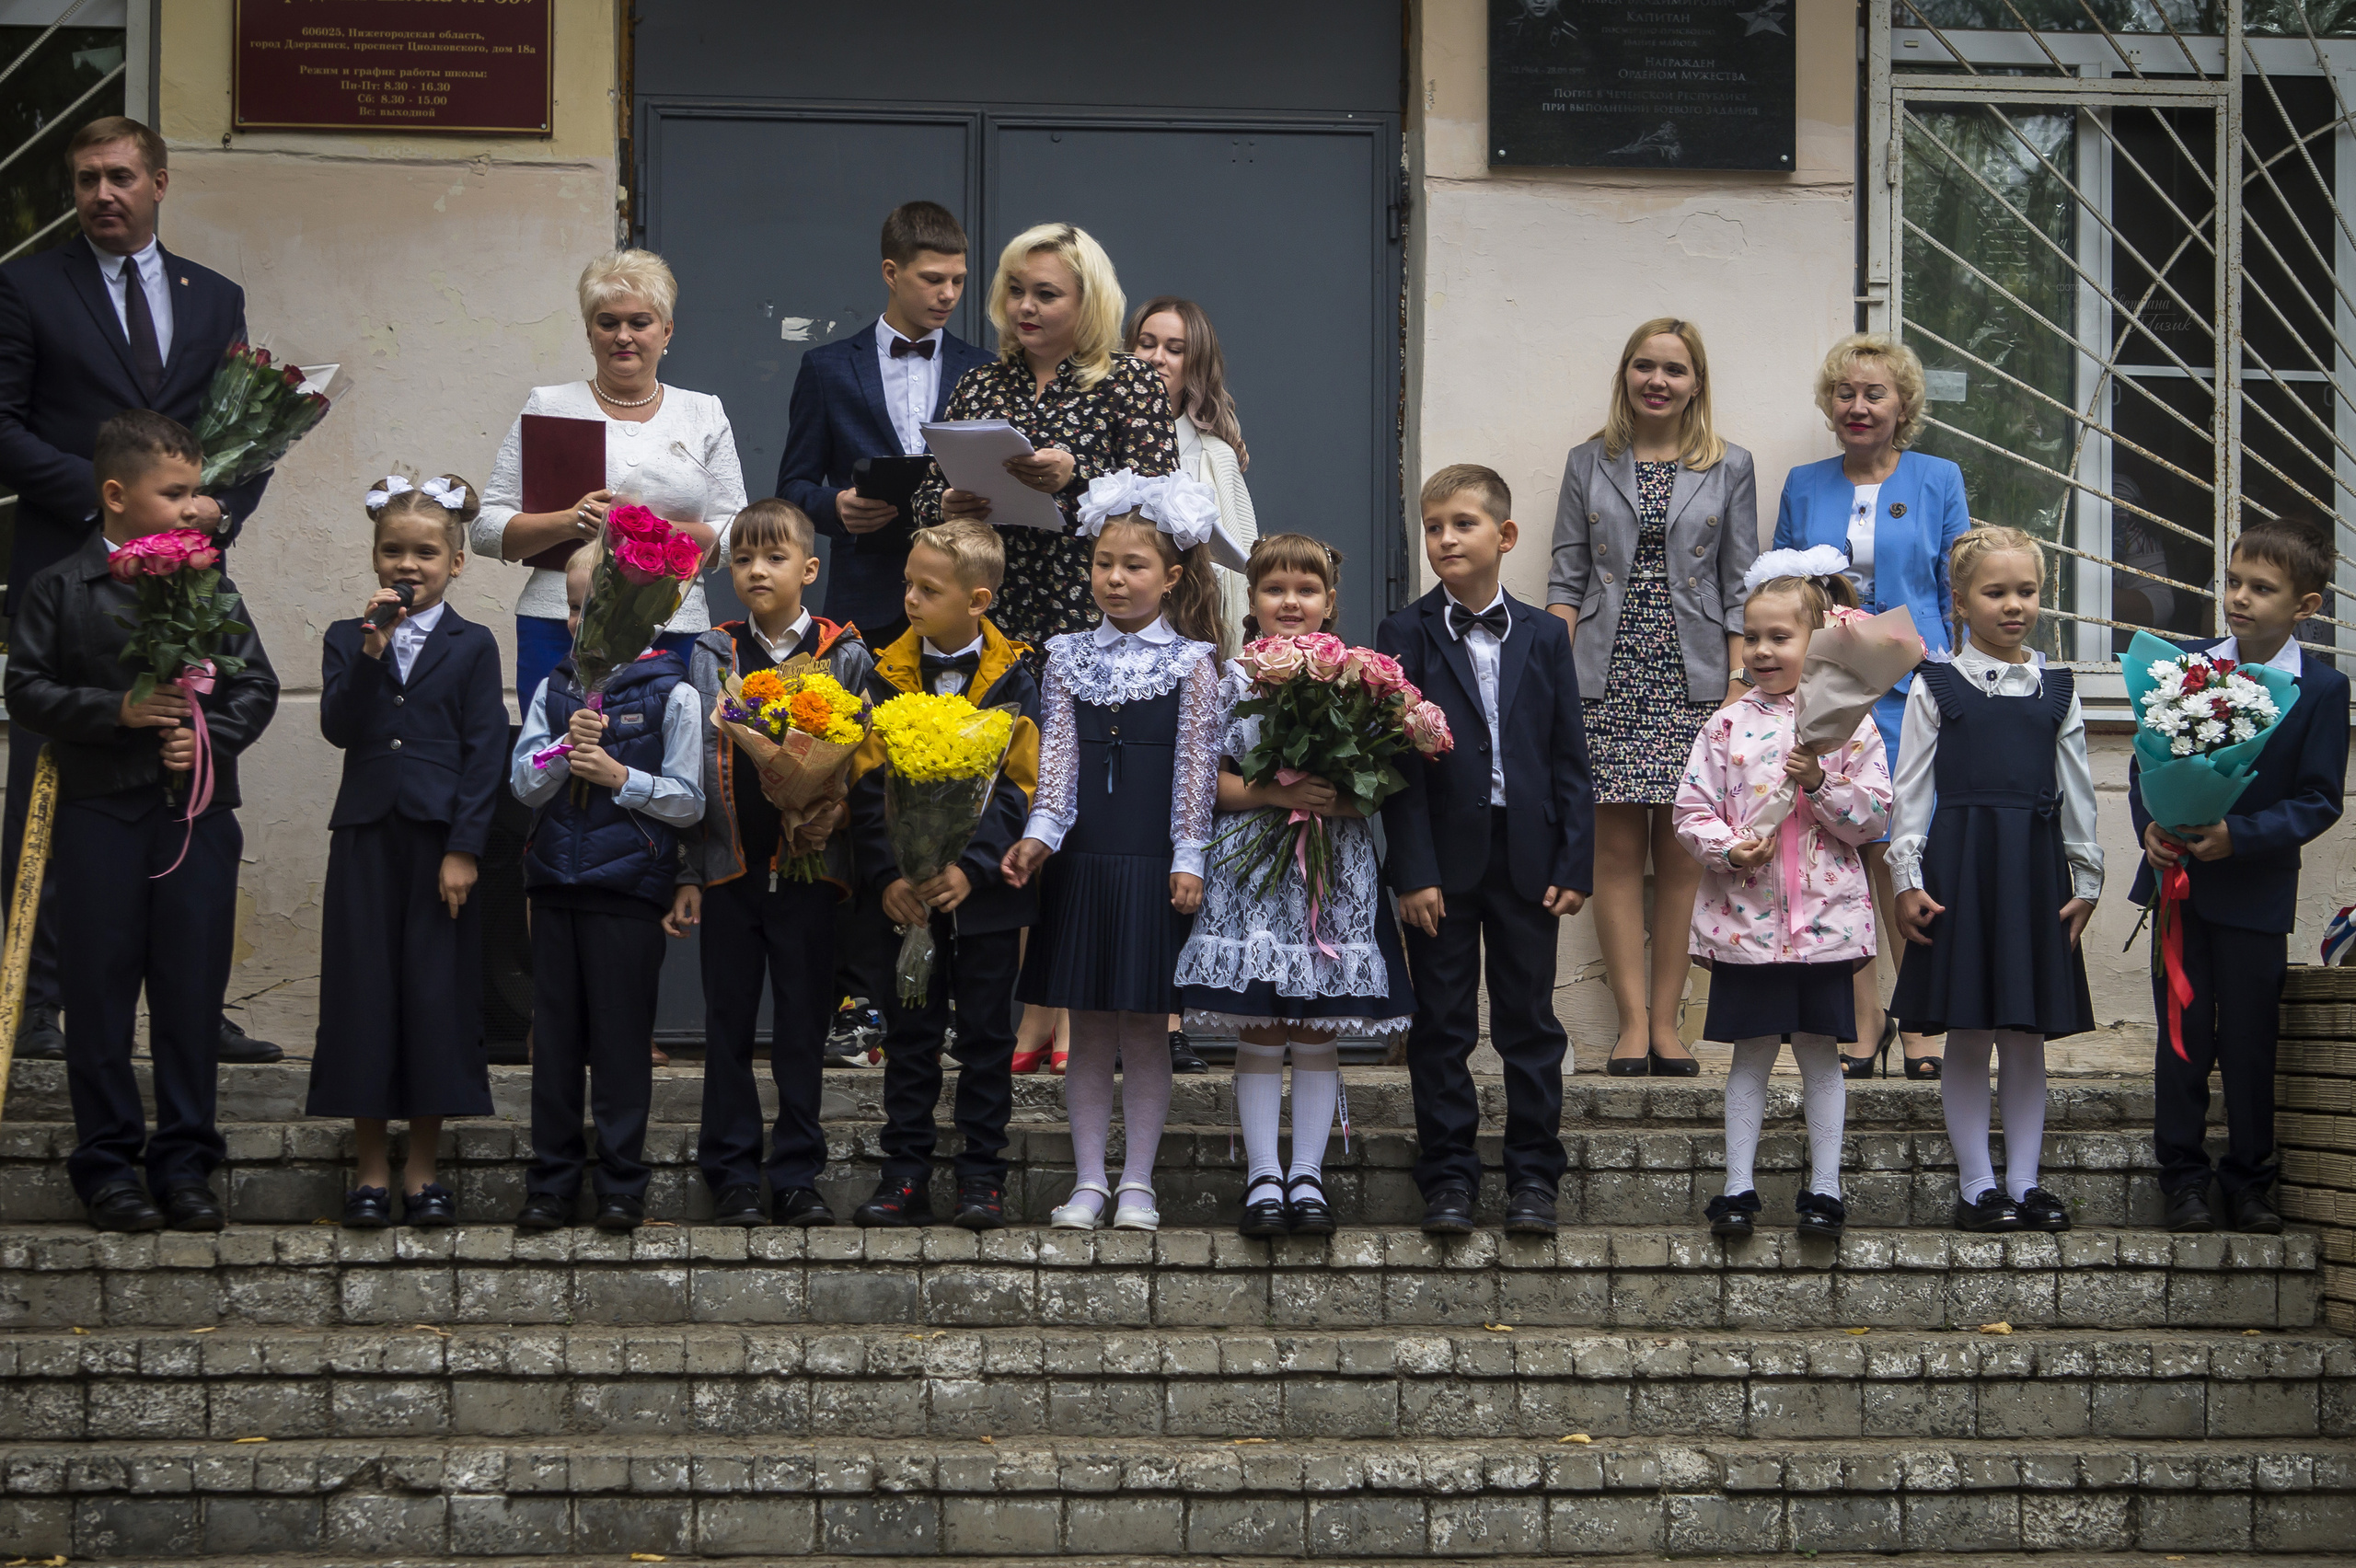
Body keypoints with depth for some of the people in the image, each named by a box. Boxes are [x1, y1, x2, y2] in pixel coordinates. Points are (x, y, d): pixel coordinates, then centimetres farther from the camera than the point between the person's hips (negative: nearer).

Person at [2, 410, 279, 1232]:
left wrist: (212, 733, -9)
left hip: (198, 810, 2)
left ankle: (184, 1157, 14)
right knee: (102, 988, 3)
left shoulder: (210, 586, 7)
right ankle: (106, 1160, 12)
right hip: (101, 815, -2)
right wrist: (116, 710, -14)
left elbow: (257, 684, 8)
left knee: (194, 988, 5)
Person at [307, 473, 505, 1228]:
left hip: (440, 841, -2)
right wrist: (372, 652, -17)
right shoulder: (348, 640, 8)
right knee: (364, 995, 3)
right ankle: (372, 1171, 12)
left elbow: (485, 755, -3)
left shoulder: (472, 646, 2)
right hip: (367, 839, 2)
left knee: (437, 995, 1)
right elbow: (338, 728, -7)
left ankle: (423, 1171, 11)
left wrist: (464, 850, -10)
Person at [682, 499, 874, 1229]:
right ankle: (733, 1177, 13)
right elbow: (693, 766, 5)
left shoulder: (844, 656, 2)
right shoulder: (711, 657, 6)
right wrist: (687, 870, 1)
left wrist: (833, 814, -17)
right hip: (731, 866, 1)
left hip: (810, 867, -1)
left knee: (803, 1028, 4)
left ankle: (799, 1177, 12)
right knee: (729, 1025, 5)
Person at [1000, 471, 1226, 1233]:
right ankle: (1089, 1180, 13)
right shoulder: (1069, 657, 7)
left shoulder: (1191, 662, 0)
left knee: (1145, 1028, 3)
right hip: (1082, 862, 2)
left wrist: (1189, 858, -7)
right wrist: (1040, 834, -10)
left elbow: (1195, 767, -2)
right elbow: (1059, 756, 3)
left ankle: (1138, 1183, 11)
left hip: (1154, 867, -2)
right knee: (1088, 1028, 7)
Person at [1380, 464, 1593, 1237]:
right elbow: (1399, 759, -5)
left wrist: (1575, 863, -2)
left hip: (1526, 857, 2)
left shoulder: (1544, 637, 6)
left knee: (1530, 1023, 7)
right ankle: (1448, 1177, 12)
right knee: (1443, 1025, 5)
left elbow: (1568, 759, 5)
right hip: (1445, 856, -1)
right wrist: (1413, 870, -12)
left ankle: (1533, 1174, 15)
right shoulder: (1405, 636, -1)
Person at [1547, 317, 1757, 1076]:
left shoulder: (1728, 467, 8)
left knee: (1681, 850, -1)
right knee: (1617, 848, -3)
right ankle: (1632, 1022, 0)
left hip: (1693, 680, 0)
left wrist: (1738, 688, -2)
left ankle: (1666, 1022, 4)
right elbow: (1567, 577, 9)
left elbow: (1740, 587, 5)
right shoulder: (1590, 462, 10)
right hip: (1609, 678, 1)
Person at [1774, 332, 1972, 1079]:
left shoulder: (1938, 480, 7)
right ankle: (1864, 1021, 8)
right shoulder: (1804, 486, 12)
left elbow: (1958, 596, 6)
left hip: (1910, 687, -2)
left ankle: (1919, 1020, 3)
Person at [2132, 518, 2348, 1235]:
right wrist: (2150, 826, -13)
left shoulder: (2322, 690, -6)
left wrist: (2240, 835, -21)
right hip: (2177, 878, 2)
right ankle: (2183, 1178, 15)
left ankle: (2248, 1183, 18)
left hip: (2257, 891, -2)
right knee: (2182, 1036, 6)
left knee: (2250, 1043, 6)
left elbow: (2320, 800, -8)